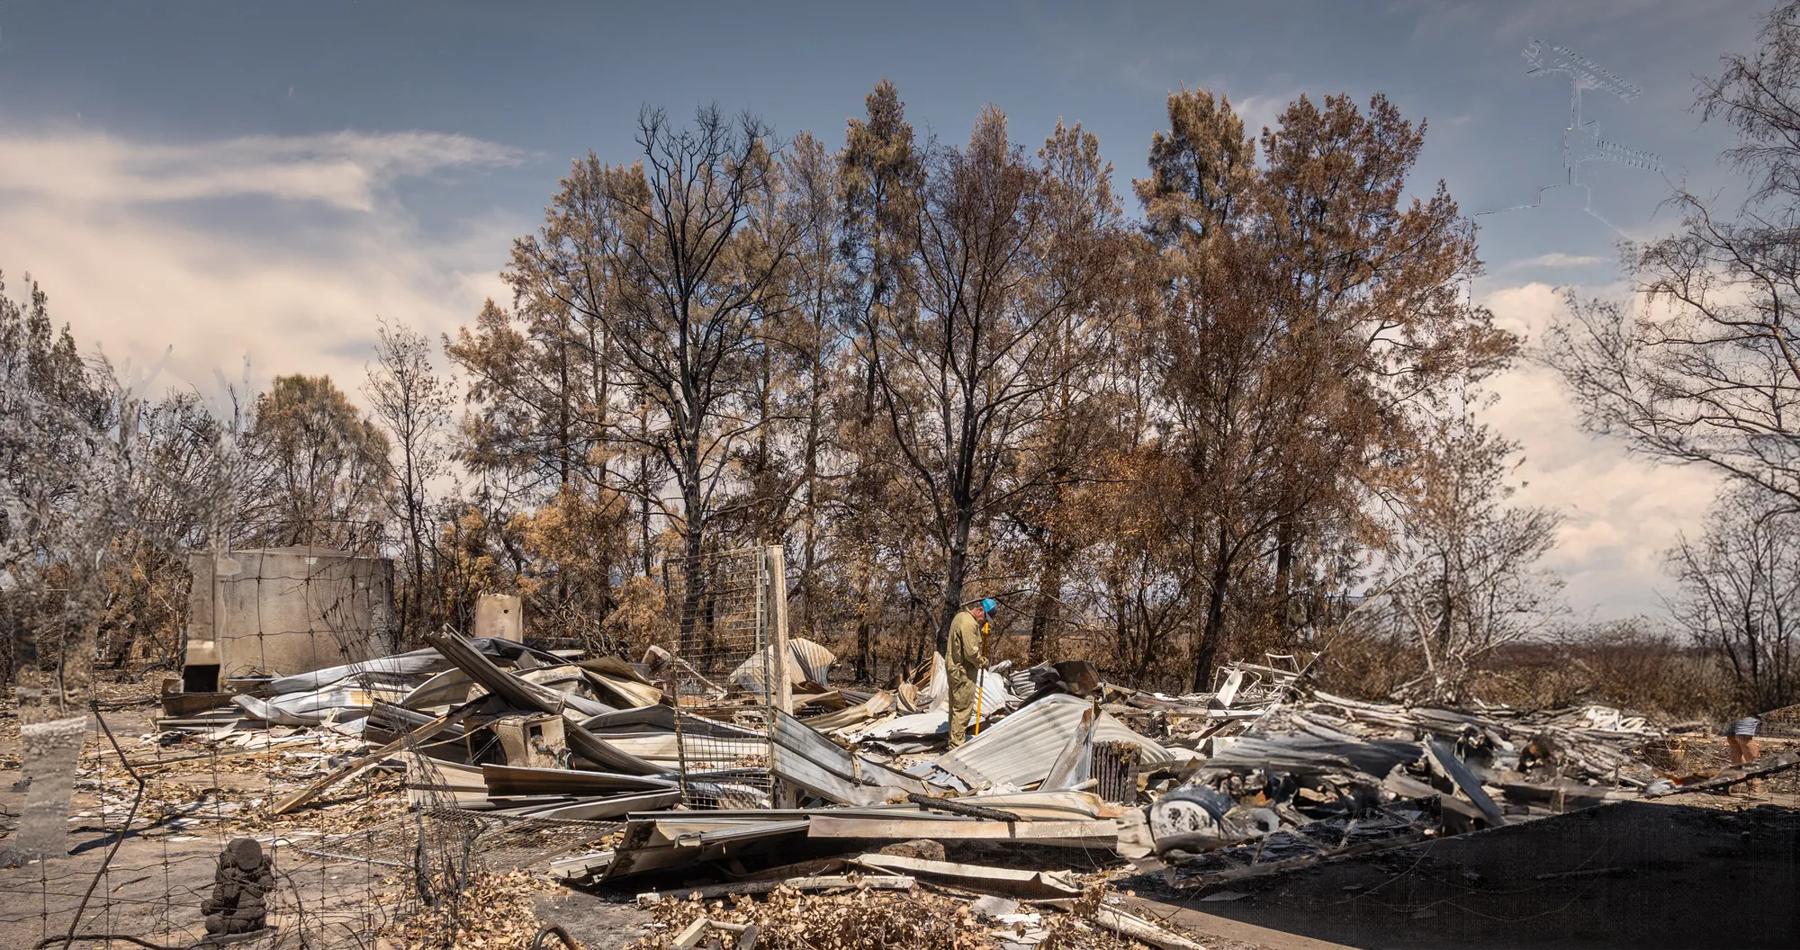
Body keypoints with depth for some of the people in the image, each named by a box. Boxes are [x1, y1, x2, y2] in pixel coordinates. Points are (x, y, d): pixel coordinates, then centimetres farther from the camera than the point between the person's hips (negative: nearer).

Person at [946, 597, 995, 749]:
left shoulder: (961, 616, 11)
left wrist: (981, 633, 3)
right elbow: (971, 652, -25)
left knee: (956, 706, 18)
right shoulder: (969, 623, -23)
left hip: (954, 667, 10)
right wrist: (981, 662, -7)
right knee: (963, 708, -5)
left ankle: (954, 739, 29)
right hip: (963, 671, -10)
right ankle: (957, 745, -3)